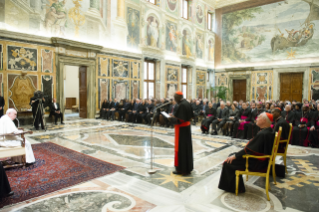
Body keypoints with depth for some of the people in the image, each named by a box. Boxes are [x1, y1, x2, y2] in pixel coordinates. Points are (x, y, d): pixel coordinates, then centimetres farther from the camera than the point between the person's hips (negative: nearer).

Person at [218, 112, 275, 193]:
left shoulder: (262, 134, -28)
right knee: (232, 155, 17)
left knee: (228, 162, -4)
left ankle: (233, 187, 13)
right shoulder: (270, 131, 2)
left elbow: (249, 149, -25)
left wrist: (235, 156, -14)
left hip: (256, 163, -10)